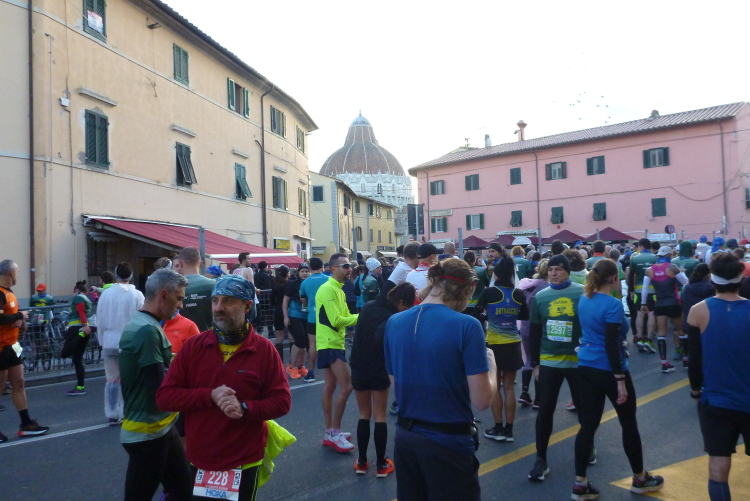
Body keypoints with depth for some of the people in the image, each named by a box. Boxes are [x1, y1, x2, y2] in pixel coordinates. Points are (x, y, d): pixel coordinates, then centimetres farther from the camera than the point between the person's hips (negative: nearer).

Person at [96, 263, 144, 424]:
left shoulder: (106, 294, -2)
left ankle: (113, 415, 15)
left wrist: (102, 341, 13)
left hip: (110, 343, 2)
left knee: (112, 380, 11)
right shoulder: (137, 295, -9)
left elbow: (100, 320, 2)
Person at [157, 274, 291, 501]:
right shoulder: (193, 345, -4)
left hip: (244, 462, -2)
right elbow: (164, 396, -6)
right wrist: (210, 396, -20)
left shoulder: (264, 349, -9)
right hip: (199, 460, 2)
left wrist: (245, 408, -25)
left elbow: (282, 401, -8)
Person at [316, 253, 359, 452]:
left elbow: (345, 316, 12)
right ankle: (335, 433, 1)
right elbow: (336, 320, -21)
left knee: (331, 386, 13)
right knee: (346, 386, -9)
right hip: (330, 344, -10)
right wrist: (360, 317, -12)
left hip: (333, 343, 10)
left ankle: (330, 432, 21)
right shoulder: (328, 289, -17)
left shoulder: (338, 290, 15)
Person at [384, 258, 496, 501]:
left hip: (405, 437, 5)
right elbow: (482, 400, -14)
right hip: (449, 442, -5)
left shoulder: (394, 323, -1)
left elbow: (396, 384, 9)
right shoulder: (466, 325, -17)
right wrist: (491, 363, 2)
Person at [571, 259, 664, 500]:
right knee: (629, 424, 14)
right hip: (608, 370, -7)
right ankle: (640, 479, 33)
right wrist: (620, 380, -18)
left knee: (588, 424, 9)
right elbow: (612, 345, -21)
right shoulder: (613, 305, -18)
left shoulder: (584, 300, 5)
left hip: (586, 367, 7)